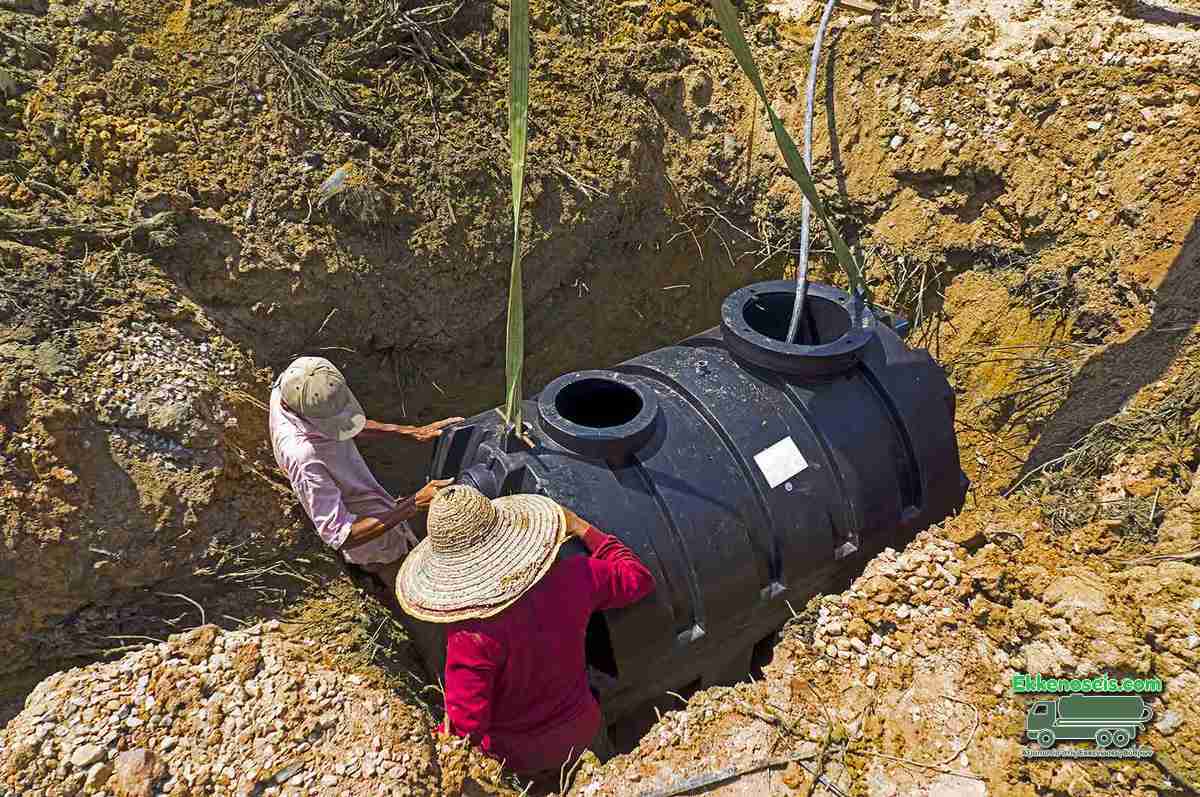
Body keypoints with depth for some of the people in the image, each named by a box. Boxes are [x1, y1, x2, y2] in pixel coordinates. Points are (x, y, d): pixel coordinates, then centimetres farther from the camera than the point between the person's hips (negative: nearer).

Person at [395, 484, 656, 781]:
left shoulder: (469, 635, -35)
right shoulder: (574, 578, -24)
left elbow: (466, 730, -27)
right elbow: (638, 578, -5)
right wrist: (584, 529, 1)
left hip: (520, 760, -3)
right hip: (583, 732, 3)